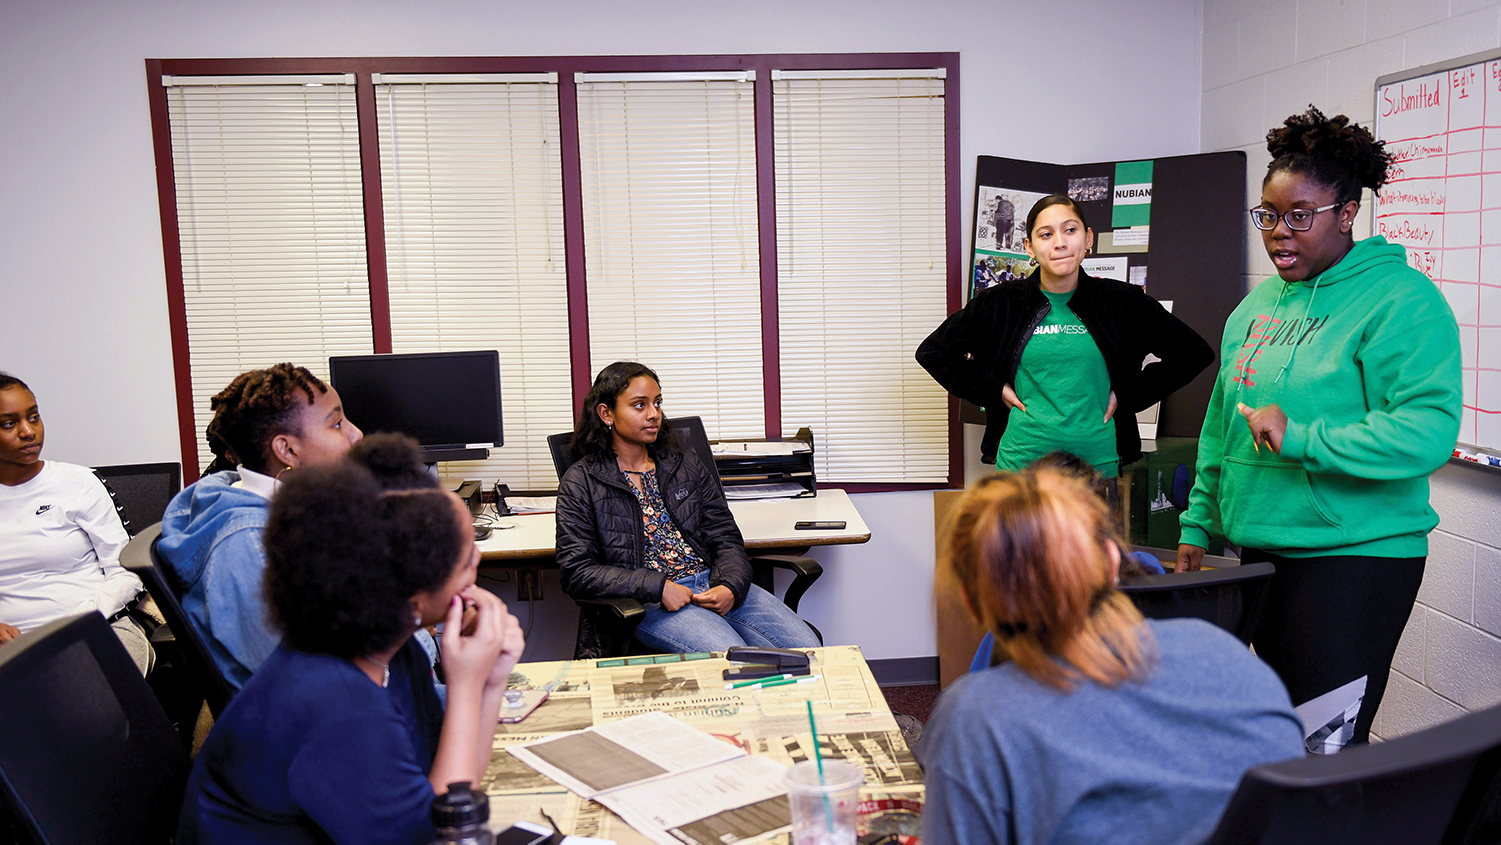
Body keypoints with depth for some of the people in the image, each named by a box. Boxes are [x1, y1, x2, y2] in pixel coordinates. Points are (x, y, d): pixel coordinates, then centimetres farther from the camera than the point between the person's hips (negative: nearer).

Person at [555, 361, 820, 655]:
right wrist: (658, 587, -15)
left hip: (716, 585, 5)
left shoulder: (686, 464, 18)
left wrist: (730, 587, -10)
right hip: (650, 604, -5)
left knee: (807, 648, -15)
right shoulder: (580, 484, 3)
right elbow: (577, 571, -5)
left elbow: (725, 537, 13)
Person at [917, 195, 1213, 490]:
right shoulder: (1001, 305, 3)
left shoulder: (1121, 303, 4)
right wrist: (994, 390, 2)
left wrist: (1127, 394, 5)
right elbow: (933, 352, 11)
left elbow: (1194, 352, 13)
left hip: (1097, 463, 0)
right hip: (1021, 462, 0)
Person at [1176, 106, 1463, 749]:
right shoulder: (1258, 304, 13)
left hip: (1356, 557, -7)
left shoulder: (1400, 299, -10)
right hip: (1261, 548, 7)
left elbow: (1428, 429, -21)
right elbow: (1222, 425, 20)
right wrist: (1199, 522, 19)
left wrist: (1301, 440, -27)